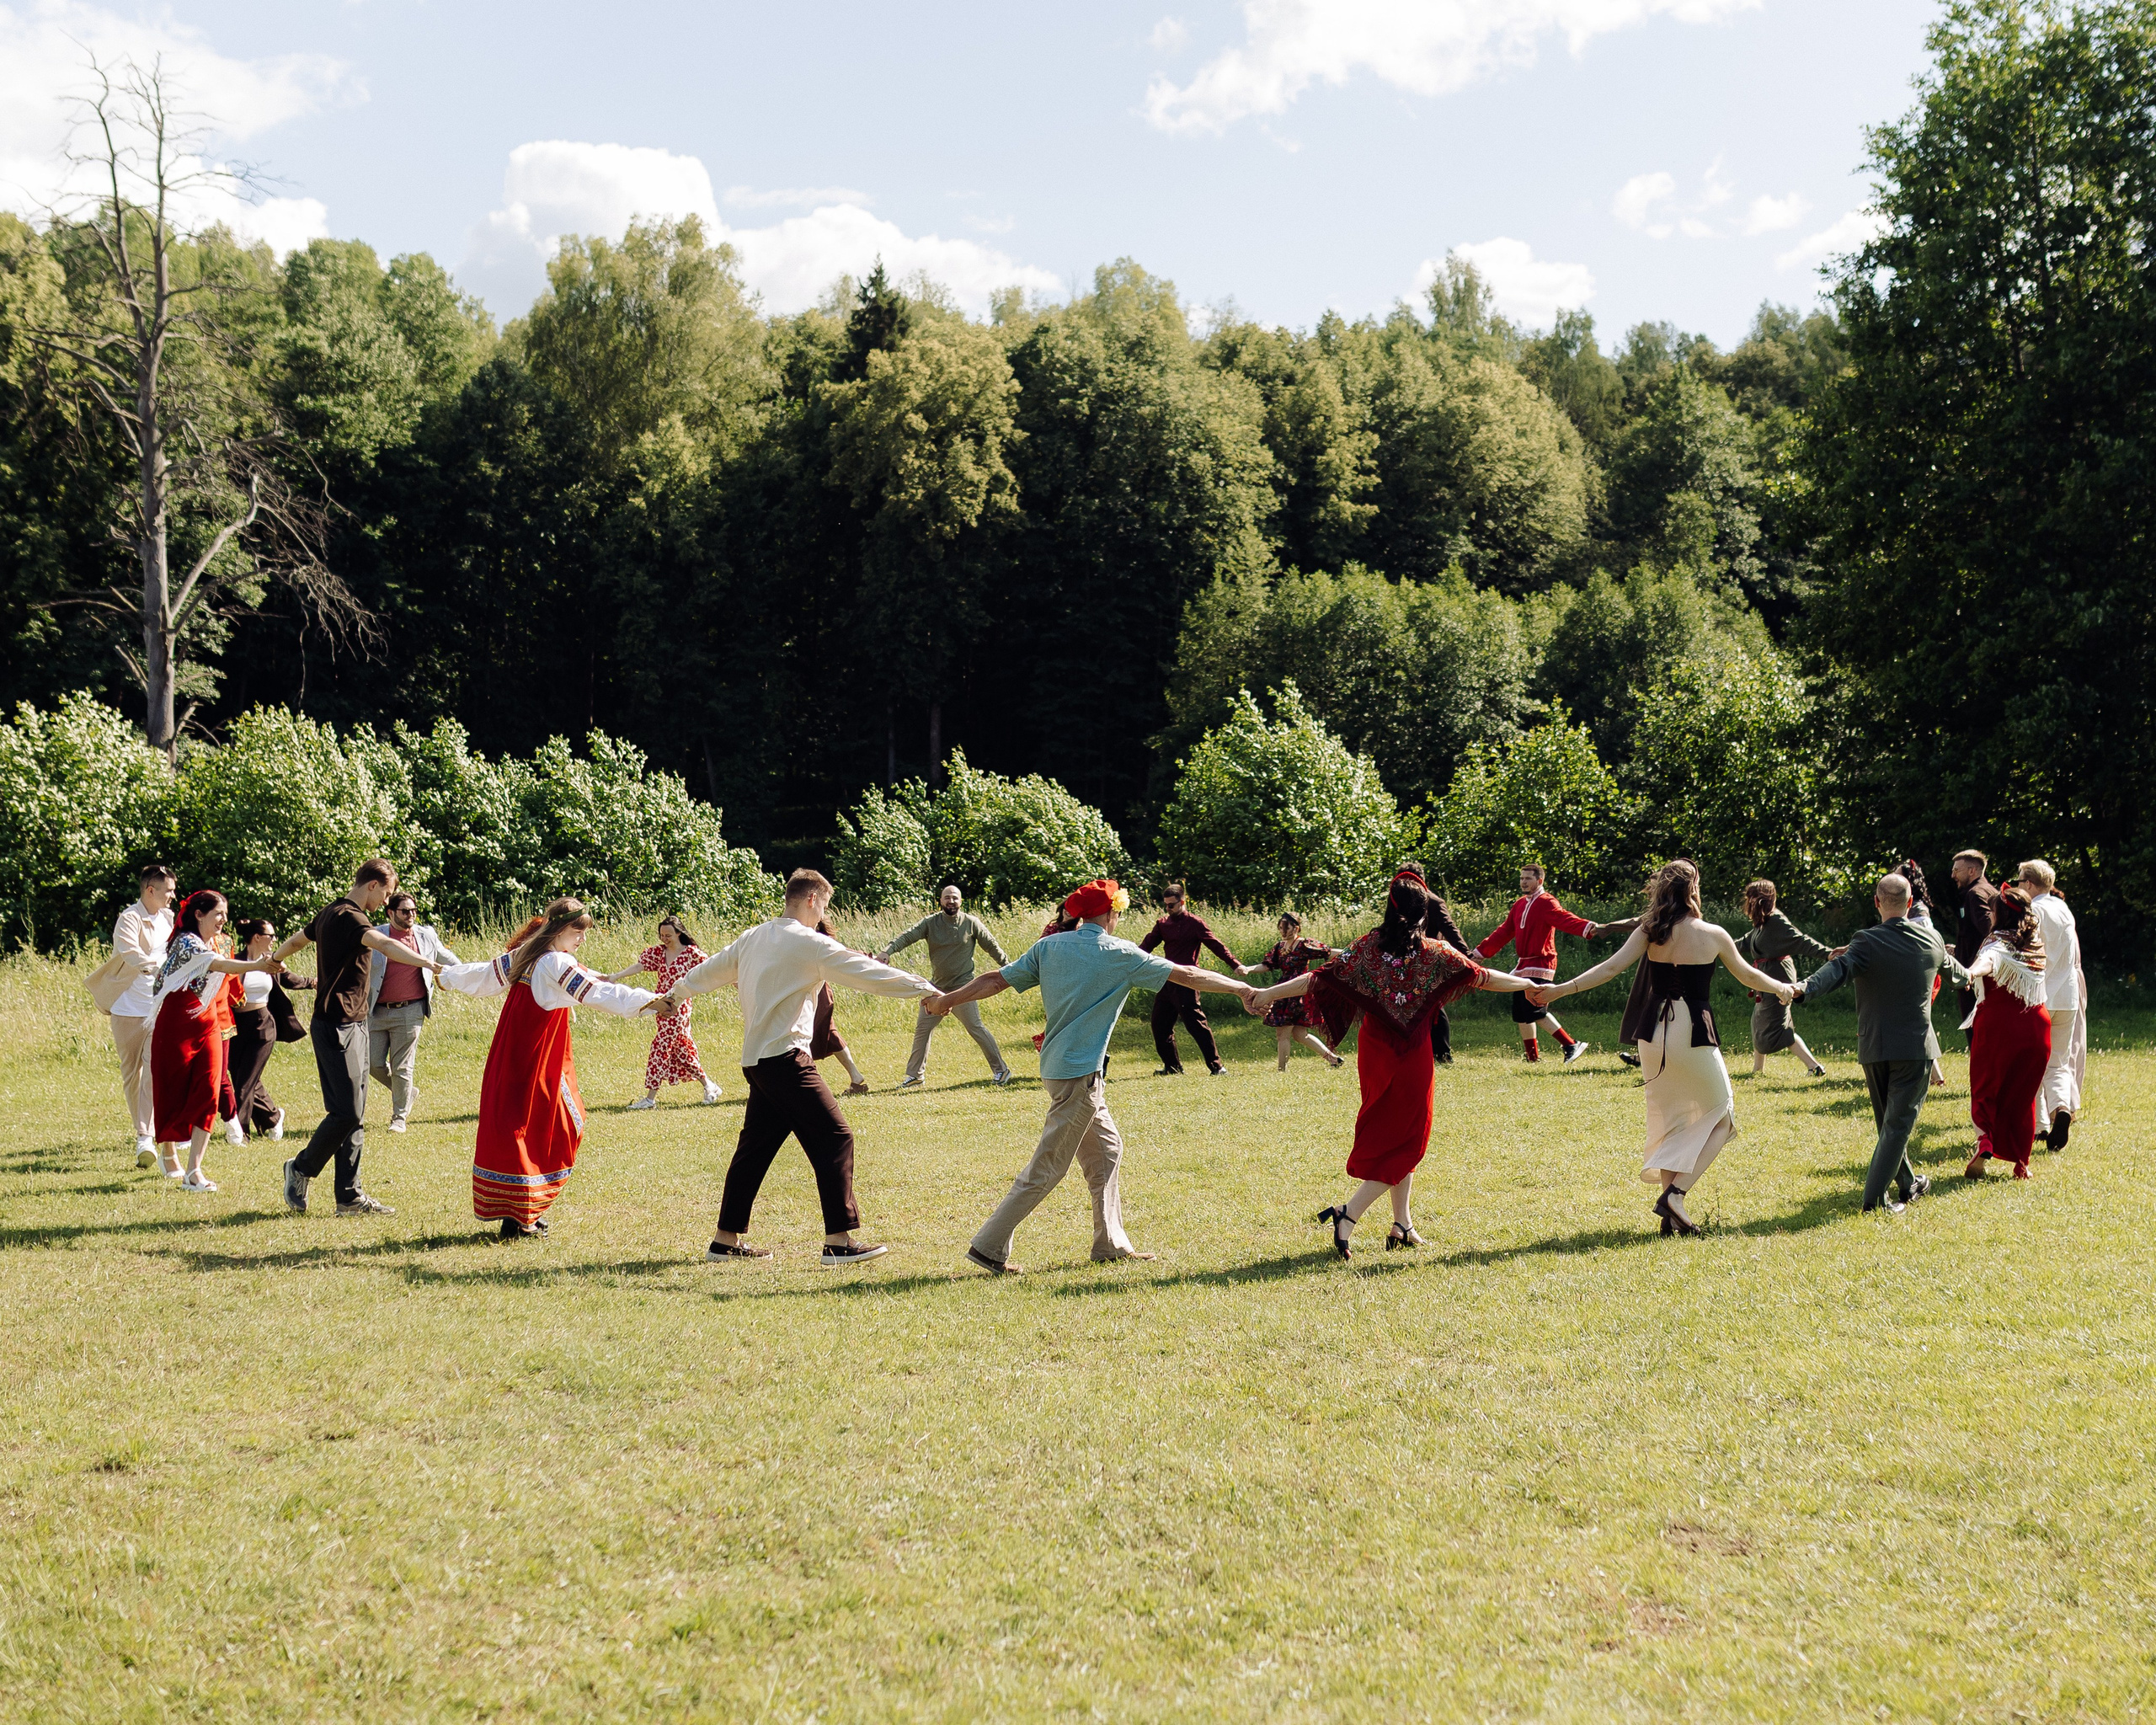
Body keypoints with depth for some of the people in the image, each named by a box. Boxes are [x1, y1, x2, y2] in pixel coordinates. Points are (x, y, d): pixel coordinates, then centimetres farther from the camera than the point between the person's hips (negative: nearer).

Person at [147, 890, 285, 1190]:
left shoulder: (213, 943, 10)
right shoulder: (186, 942, -16)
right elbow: (218, 965, -35)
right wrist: (258, 966, -46)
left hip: (208, 1027, 7)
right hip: (176, 1028, -6)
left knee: (208, 1094, -7)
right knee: (172, 1096, 5)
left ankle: (194, 1171, -10)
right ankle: (169, 1157, 28)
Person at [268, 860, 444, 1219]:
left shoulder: (331, 913, 16)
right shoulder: (349, 918, -15)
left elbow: (295, 940, 35)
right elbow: (386, 945, -35)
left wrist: (273, 961, 56)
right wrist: (430, 964, -48)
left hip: (353, 1025, 11)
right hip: (338, 1027, -11)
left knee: (354, 1114, 7)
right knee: (347, 1112, -10)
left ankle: (349, 1196, 7)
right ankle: (301, 1169, 10)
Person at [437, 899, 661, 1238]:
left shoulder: (522, 956, 11)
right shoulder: (557, 964, -15)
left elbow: (481, 974, 25)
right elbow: (596, 992, -26)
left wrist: (449, 975, 44)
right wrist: (646, 1000, -32)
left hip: (509, 1057, 9)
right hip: (541, 1065, -9)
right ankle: (519, 1219, -2)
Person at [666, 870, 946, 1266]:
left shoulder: (753, 938, 15)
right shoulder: (808, 944, -9)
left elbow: (712, 968, 30)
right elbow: (867, 973, -11)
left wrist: (673, 995, 47)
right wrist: (927, 989, -7)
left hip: (755, 1061, 9)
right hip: (786, 1058, -9)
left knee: (755, 1147, 16)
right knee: (834, 1138, -8)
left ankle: (726, 1240, 21)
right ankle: (839, 1241, -13)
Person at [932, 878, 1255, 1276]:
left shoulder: (1049, 946, 6)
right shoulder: (1119, 954, -8)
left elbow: (997, 980, 4)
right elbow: (1185, 975, -5)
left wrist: (947, 1000, 16)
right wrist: (1242, 988, 3)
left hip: (1056, 1063, 8)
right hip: (1080, 1074, -8)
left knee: (1106, 1149, 17)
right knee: (1048, 1167, -4)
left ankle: (1111, 1243, 21)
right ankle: (989, 1246, -3)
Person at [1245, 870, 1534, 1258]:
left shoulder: (1368, 947, -6)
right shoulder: (1436, 953, -8)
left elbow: (1321, 978, -9)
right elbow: (1481, 977, -1)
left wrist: (1270, 993, -2)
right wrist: (1529, 985, 14)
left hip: (1375, 1052, 3)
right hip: (1414, 1056, -3)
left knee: (1387, 1134, 17)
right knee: (1403, 1141, 4)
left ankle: (1403, 1225, 19)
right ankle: (1347, 1215, -12)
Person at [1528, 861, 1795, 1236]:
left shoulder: (1649, 933, 2)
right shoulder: (1713, 935, -3)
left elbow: (1611, 967, -9)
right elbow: (1747, 976, 12)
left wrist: (1562, 989, -8)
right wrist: (1782, 988, 30)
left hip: (1653, 1033, 4)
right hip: (1693, 1033, -4)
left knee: (1668, 1118, 16)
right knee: (1720, 1114, 11)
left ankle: (1672, 1217, 12)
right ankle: (1675, 1192, -7)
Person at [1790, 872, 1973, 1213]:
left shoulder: (1867, 943, -10)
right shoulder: (1932, 939, 3)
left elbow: (1839, 969, -30)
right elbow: (1951, 969, 25)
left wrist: (1804, 988, -44)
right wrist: (1966, 976, 49)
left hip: (1874, 1046, 0)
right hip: (1916, 1046, 0)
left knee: (1888, 1121, 18)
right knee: (1899, 1123, 0)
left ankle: (1908, 1183, 33)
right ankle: (1874, 1196, -9)